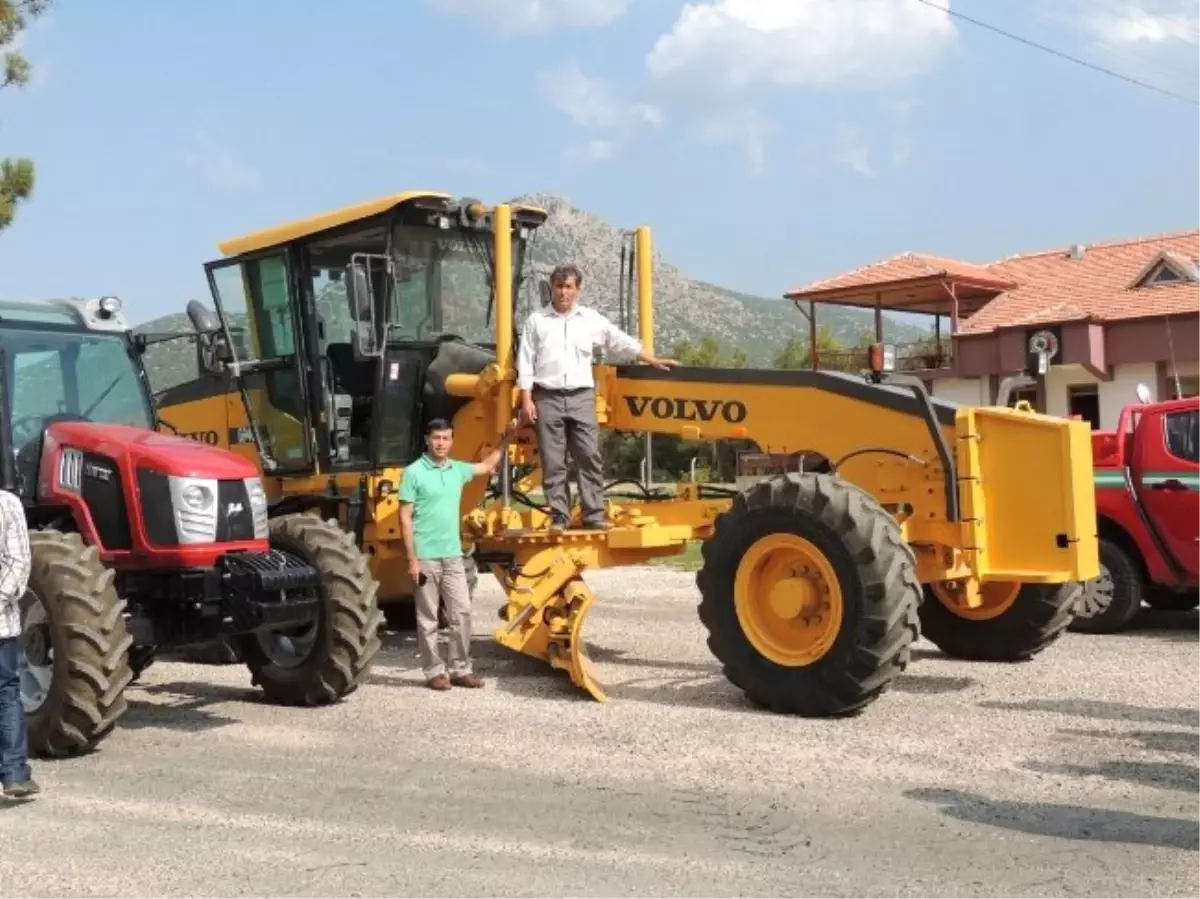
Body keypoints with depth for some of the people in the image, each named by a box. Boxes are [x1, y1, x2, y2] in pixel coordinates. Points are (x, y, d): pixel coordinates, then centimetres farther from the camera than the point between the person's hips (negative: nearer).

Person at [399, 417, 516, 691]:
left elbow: (487, 466, 26)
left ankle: (460, 669, 15)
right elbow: (405, 518, -9)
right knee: (428, 618, 3)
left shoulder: (458, 470, 8)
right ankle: (434, 671, 12)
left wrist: (507, 438, 16)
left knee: (461, 612, 6)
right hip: (426, 557, -5)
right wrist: (412, 559, -14)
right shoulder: (414, 473, -8)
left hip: (453, 555, 5)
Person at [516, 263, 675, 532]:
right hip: (548, 398, -1)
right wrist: (526, 400, -3)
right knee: (553, 463, 0)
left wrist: (654, 361, 15)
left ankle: (594, 515, 0)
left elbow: (622, 341, 15)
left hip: (581, 397, 1)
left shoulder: (591, 319, 10)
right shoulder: (536, 321, 6)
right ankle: (558, 517, 5)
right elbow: (525, 362, 4)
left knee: (590, 457, -3)